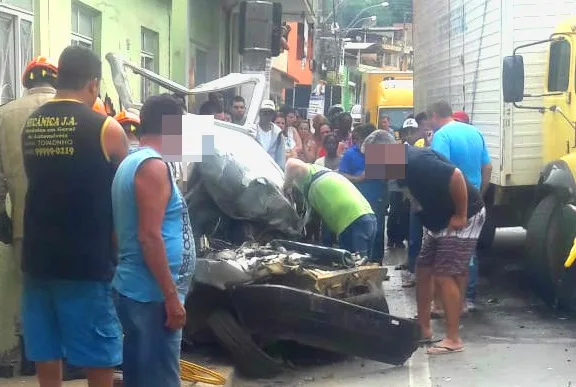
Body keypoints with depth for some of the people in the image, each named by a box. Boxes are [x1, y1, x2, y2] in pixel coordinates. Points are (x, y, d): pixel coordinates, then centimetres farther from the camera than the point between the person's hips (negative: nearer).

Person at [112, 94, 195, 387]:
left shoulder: (130, 163, 16)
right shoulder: (153, 166, -15)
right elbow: (149, 237, -22)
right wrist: (172, 296, -20)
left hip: (135, 289, 10)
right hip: (152, 294, -10)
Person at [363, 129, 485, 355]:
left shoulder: (416, 161, -28)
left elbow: (455, 176, -33)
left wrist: (461, 216, -26)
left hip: (463, 218, -10)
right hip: (438, 221, 10)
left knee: (444, 276, -11)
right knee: (423, 272, 10)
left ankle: (453, 339, -4)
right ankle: (424, 331, 19)